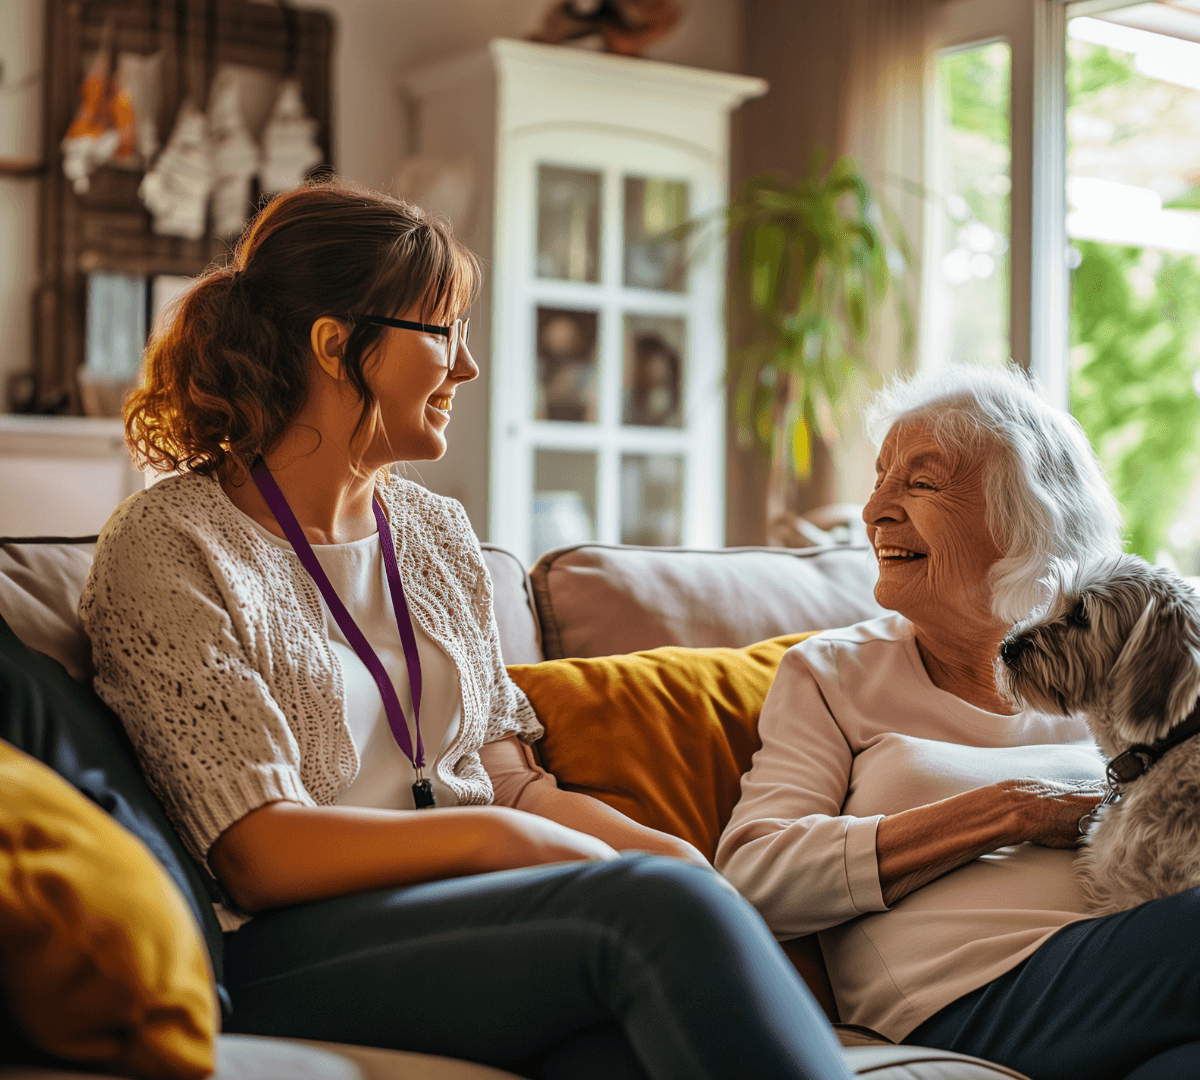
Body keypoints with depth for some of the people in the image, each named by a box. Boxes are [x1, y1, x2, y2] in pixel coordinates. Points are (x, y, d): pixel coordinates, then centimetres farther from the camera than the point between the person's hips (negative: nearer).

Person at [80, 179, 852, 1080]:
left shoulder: (436, 532, 19)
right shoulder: (168, 546, -2)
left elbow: (511, 783, 14)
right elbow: (260, 854, -11)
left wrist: (653, 846, -4)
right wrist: (501, 836, -15)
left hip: (474, 920, 5)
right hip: (291, 955, -5)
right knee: (658, 907, -32)